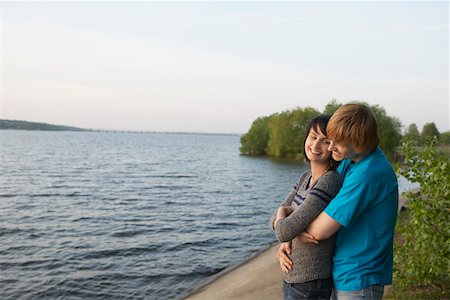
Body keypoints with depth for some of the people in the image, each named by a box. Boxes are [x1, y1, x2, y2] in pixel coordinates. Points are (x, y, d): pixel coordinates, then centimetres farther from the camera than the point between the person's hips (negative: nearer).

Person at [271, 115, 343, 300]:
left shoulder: (330, 182, -23)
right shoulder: (307, 177, 5)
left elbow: (284, 231, -26)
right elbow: (276, 220, 5)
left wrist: (283, 212, -5)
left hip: (310, 284, -8)